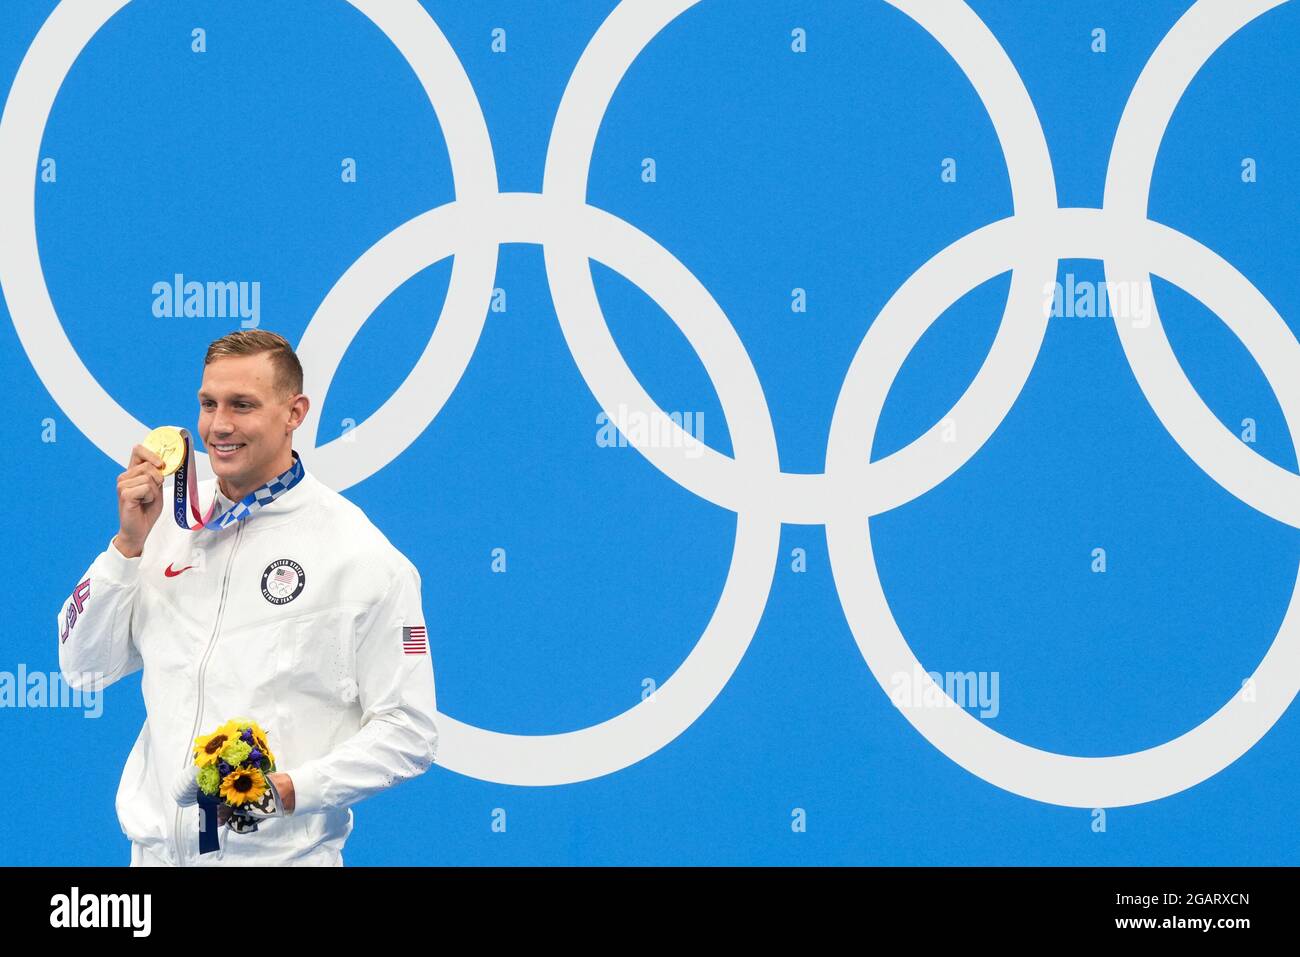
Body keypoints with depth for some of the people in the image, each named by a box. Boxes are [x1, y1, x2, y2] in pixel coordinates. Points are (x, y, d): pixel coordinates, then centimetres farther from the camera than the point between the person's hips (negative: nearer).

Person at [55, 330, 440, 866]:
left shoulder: (359, 553, -9)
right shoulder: (170, 519, 4)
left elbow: (408, 734, -9)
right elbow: (83, 668, 5)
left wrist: (290, 790, -22)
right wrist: (130, 542, -7)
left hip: (281, 854, -4)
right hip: (156, 848, 4)